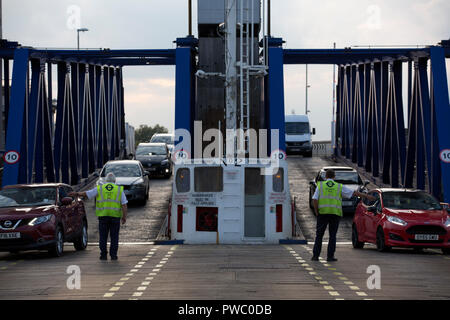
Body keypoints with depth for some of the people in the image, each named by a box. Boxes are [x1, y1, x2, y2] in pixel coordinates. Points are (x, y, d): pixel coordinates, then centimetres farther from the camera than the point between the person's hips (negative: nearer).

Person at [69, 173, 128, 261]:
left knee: (103, 237, 6)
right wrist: (124, 217, 1)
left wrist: (77, 194, 20)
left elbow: (86, 194, 7)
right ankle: (113, 255, 1)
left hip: (103, 216, 0)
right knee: (114, 237, 5)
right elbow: (124, 204, 0)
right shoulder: (119, 189, 6)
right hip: (115, 216, 0)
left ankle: (103, 255, 3)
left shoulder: (99, 188, 6)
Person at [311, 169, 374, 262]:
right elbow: (354, 193, 8)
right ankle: (330, 256, 0)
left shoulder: (320, 185, 6)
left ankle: (315, 255, 3)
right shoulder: (339, 187, 8)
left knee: (319, 235, 7)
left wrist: (316, 212, 3)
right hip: (335, 213, 0)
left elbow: (315, 199, -4)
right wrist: (367, 196, 15)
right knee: (332, 235, 5)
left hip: (322, 213, 0)